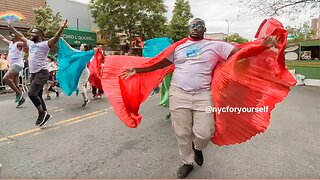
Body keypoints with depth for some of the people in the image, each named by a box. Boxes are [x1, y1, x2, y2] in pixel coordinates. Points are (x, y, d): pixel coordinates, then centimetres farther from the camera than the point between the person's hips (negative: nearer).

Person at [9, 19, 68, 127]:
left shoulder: (45, 44, -7)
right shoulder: (30, 43, 17)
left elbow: (55, 38, -23)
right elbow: (20, 36, 33)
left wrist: (61, 28, -37)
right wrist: (11, 27, 40)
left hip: (42, 73, -9)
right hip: (33, 74, 9)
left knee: (32, 93, -19)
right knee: (37, 96, 10)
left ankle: (42, 113, -2)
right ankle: (44, 115, 19)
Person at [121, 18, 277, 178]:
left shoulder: (215, 46, 7)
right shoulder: (178, 47, 13)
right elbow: (160, 63, 11)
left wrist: (262, 45, -17)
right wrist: (136, 70, 7)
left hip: (203, 95, -1)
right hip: (179, 94, 2)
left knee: (204, 133, -5)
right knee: (182, 133, 8)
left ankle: (197, 148, 34)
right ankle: (187, 163, 33)